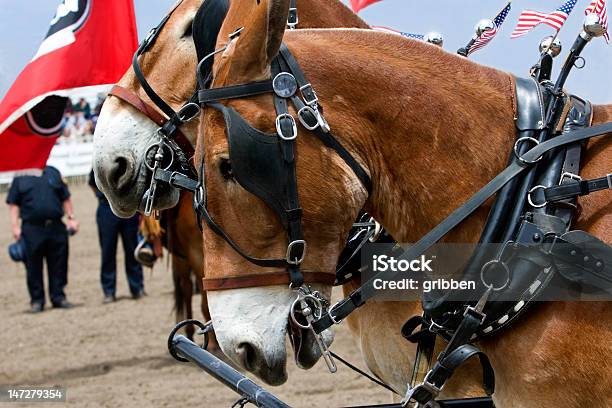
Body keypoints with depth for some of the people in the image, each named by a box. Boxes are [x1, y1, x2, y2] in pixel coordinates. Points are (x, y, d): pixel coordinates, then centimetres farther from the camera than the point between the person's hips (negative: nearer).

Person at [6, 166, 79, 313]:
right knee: (34, 266, 1)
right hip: (32, 229, -2)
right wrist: (15, 226, -5)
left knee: (58, 264, 4)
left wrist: (71, 218, 10)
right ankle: (37, 300, 9)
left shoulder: (53, 173, 14)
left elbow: (65, 199, 17)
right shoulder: (19, 180, 7)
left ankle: (58, 297, 14)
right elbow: (13, 204, 4)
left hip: (56, 228, 2)